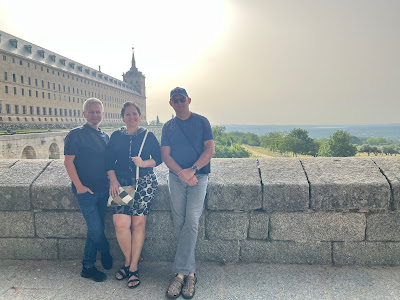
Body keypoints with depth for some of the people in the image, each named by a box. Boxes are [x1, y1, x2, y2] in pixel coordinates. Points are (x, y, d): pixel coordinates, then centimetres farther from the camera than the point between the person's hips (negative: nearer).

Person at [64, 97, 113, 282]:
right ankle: (105, 251, 27)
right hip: (85, 191, -6)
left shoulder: (104, 136, 13)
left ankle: (88, 267, 25)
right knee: (95, 229, -4)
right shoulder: (76, 134, -6)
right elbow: (68, 162, -10)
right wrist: (79, 185, -14)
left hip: (102, 190, 6)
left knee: (96, 229, 11)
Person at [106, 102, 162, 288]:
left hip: (144, 182, -1)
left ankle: (133, 267, 12)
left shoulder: (148, 136, 9)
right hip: (121, 182, 1)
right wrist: (113, 180, -3)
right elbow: (109, 161, 11)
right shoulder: (116, 136, 14)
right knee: (121, 223, -12)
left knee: (138, 223, -4)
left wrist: (144, 163, -11)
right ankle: (128, 261, 13)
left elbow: (158, 158, 7)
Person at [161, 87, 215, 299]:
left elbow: (210, 150, -2)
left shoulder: (201, 122, 7)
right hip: (176, 178, 3)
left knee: (191, 222, -13)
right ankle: (190, 274, 13)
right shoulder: (168, 127, 13)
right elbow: (165, 155, 5)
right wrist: (181, 173, -12)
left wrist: (192, 169, -15)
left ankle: (181, 273, -5)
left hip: (198, 176, -2)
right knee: (179, 224, 1)